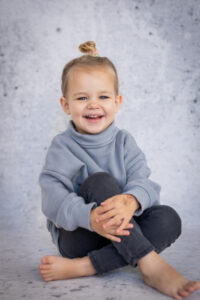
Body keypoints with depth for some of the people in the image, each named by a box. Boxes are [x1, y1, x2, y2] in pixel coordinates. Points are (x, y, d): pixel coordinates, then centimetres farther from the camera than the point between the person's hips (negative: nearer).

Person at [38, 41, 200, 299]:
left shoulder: (123, 141, 2)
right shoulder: (62, 146, -7)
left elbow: (143, 181, -12)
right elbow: (53, 197, -20)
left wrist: (132, 200, -38)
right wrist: (89, 216, -41)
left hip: (121, 233, 4)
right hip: (78, 234, -3)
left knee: (168, 219, -23)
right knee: (100, 181, -29)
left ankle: (81, 267, -29)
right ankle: (151, 266, -32)